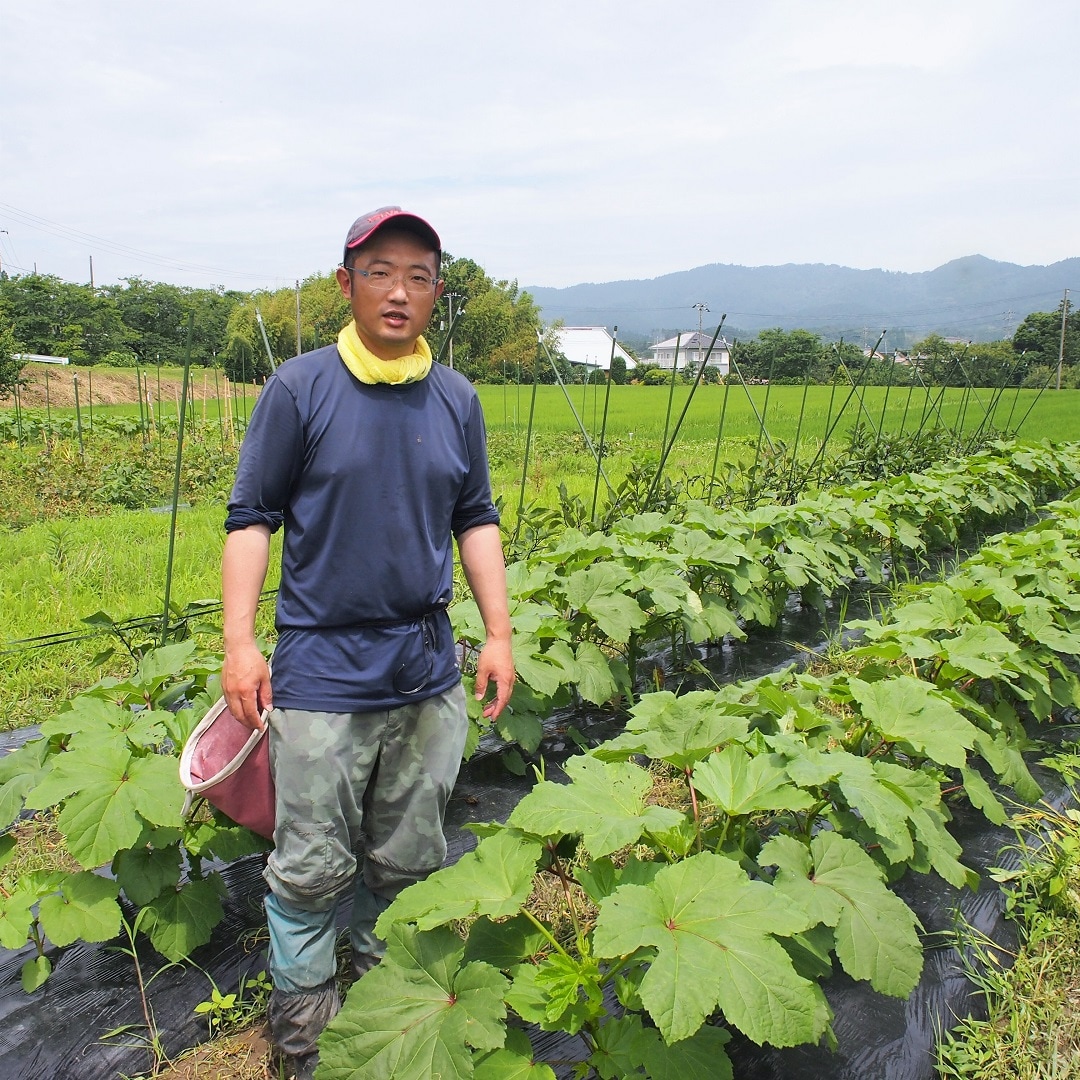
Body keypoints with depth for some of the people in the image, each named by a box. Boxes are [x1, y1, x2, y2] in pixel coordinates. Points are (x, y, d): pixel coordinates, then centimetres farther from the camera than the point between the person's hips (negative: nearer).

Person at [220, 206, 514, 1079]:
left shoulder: (456, 399, 5)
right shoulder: (299, 389, -5)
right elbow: (251, 516, -2)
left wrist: (500, 634, 6)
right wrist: (240, 640, -9)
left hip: (428, 671, 4)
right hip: (322, 671, -3)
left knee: (410, 862, 16)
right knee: (313, 869, 7)